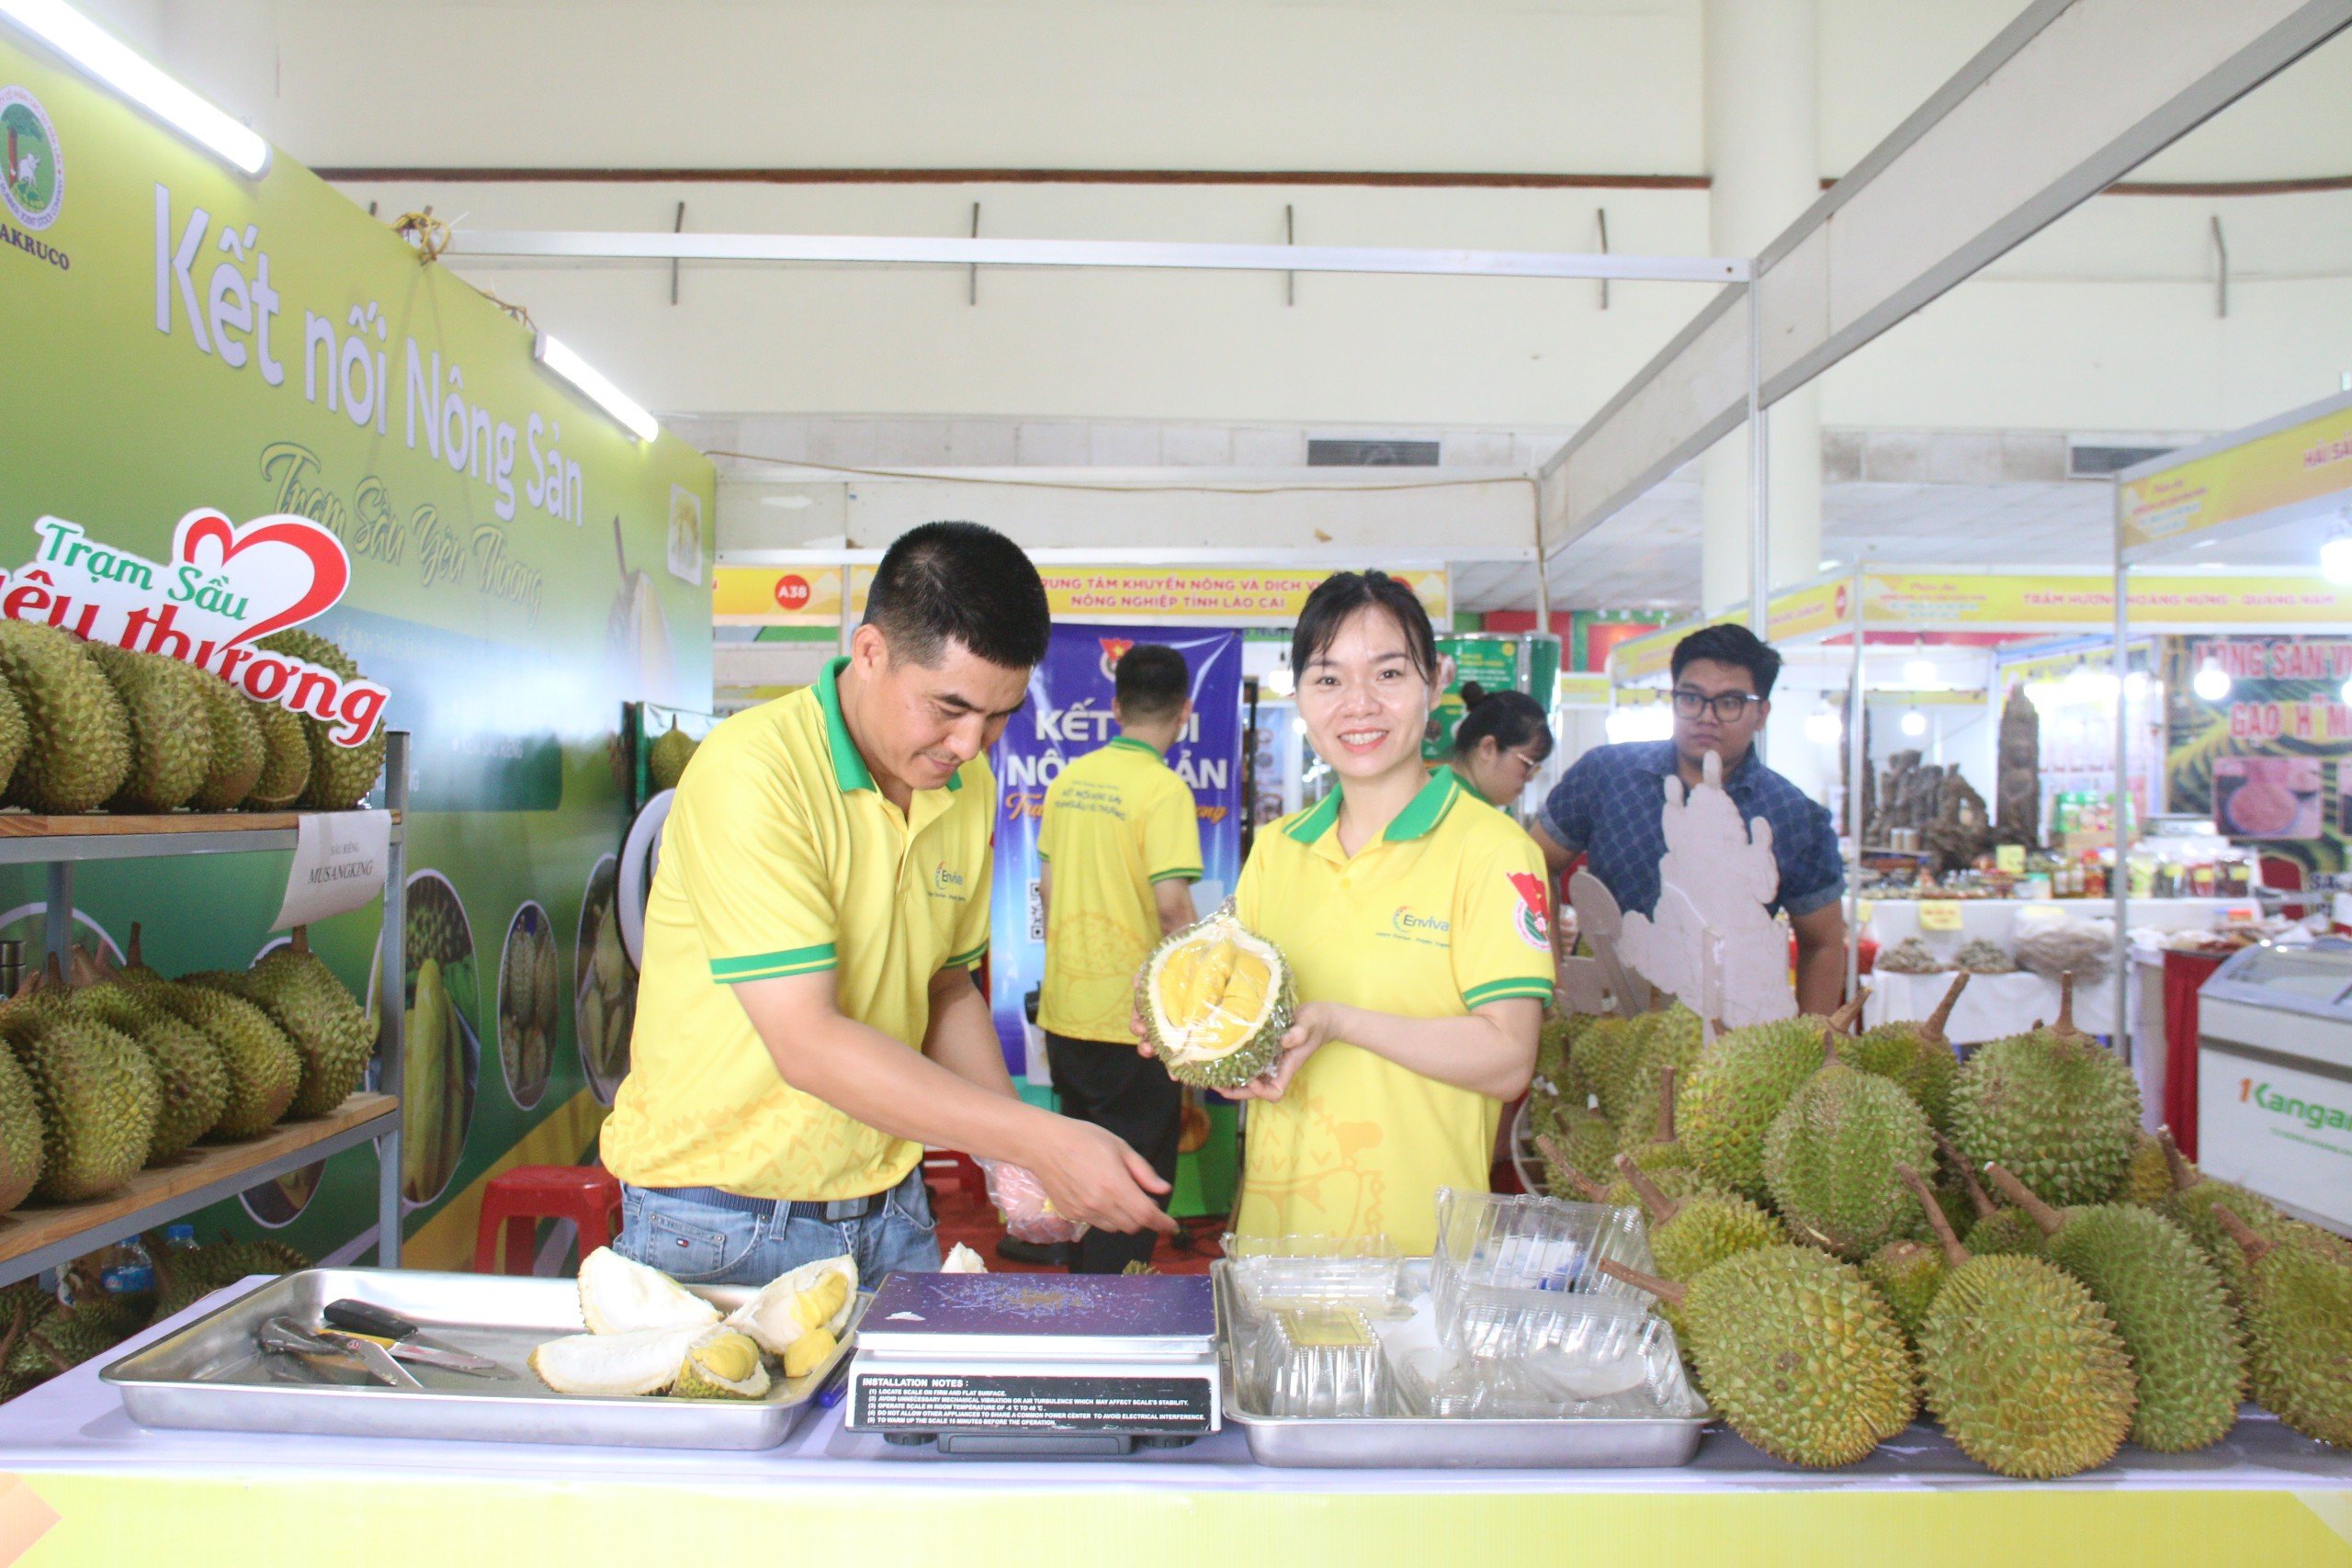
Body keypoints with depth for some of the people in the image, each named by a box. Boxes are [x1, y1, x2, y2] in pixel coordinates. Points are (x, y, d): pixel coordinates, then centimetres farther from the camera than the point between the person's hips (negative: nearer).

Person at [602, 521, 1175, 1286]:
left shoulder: (968, 787, 1)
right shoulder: (751, 771, -21)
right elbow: (807, 1043, -26)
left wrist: (1017, 1158, -2)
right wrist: (1039, 1138, -28)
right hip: (722, 1221, -5)